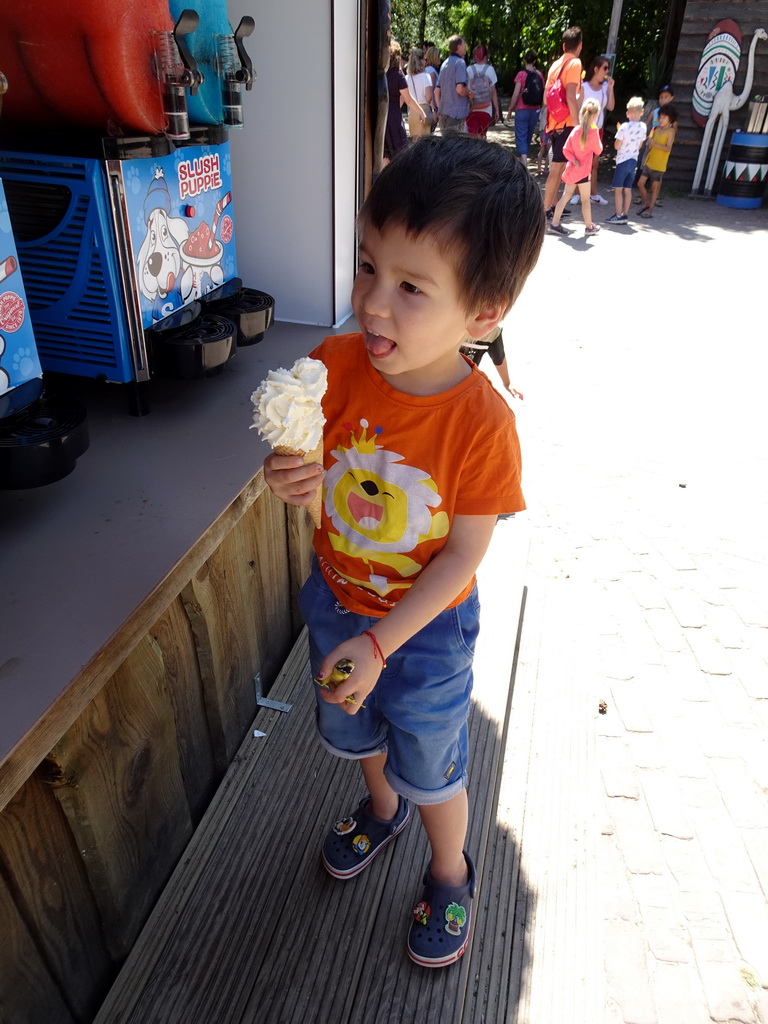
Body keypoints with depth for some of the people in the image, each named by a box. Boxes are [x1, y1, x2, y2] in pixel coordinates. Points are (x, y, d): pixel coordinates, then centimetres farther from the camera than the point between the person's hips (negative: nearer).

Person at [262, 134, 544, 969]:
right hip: (335, 600, 4)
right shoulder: (334, 366, -19)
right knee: (354, 730, 30)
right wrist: (291, 479, -30)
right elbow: (315, 476, -6)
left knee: (431, 769, 20)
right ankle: (380, 808, 65)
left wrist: (379, 644, -23)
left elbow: (462, 556, -21)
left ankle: (450, 874, 53)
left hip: (425, 627, -4)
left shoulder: (481, 423, -29)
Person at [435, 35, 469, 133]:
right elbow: (460, 89, -21)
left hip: (443, 113, 9)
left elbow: (437, 91, 18)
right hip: (457, 114, -9)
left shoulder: (445, 63, 16)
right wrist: (470, 94, -2)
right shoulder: (459, 62, -10)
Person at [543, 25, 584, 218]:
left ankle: (552, 205, 21)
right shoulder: (575, 63, -10)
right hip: (566, 123, -8)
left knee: (560, 166, 17)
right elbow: (570, 97, -19)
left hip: (554, 122, 8)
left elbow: (546, 96, 17)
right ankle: (546, 209, -6)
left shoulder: (556, 64, 13)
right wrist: (577, 123, -18)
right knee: (557, 168, -7)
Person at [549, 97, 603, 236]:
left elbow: (565, 149, -1)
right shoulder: (593, 133, -14)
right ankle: (589, 226, 13)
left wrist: (574, 159, -8)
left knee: (566, 196, 10)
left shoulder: (575, 131, 2)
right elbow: (598, 151, -2)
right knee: (585, 200, 3)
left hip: (572, 169, 6)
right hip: (583, 172, -6)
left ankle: (555, 223, 9)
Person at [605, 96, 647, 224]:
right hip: (634, 160, 6)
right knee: (627, 189, 10)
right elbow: (640, 145, 11)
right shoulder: (643, 127, 3)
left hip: (622, 161, -6)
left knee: (618, 189, -2)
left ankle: (618, 215, -6)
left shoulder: (624, 127, -15)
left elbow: (617, 146, -10)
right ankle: (625, 215, 12)